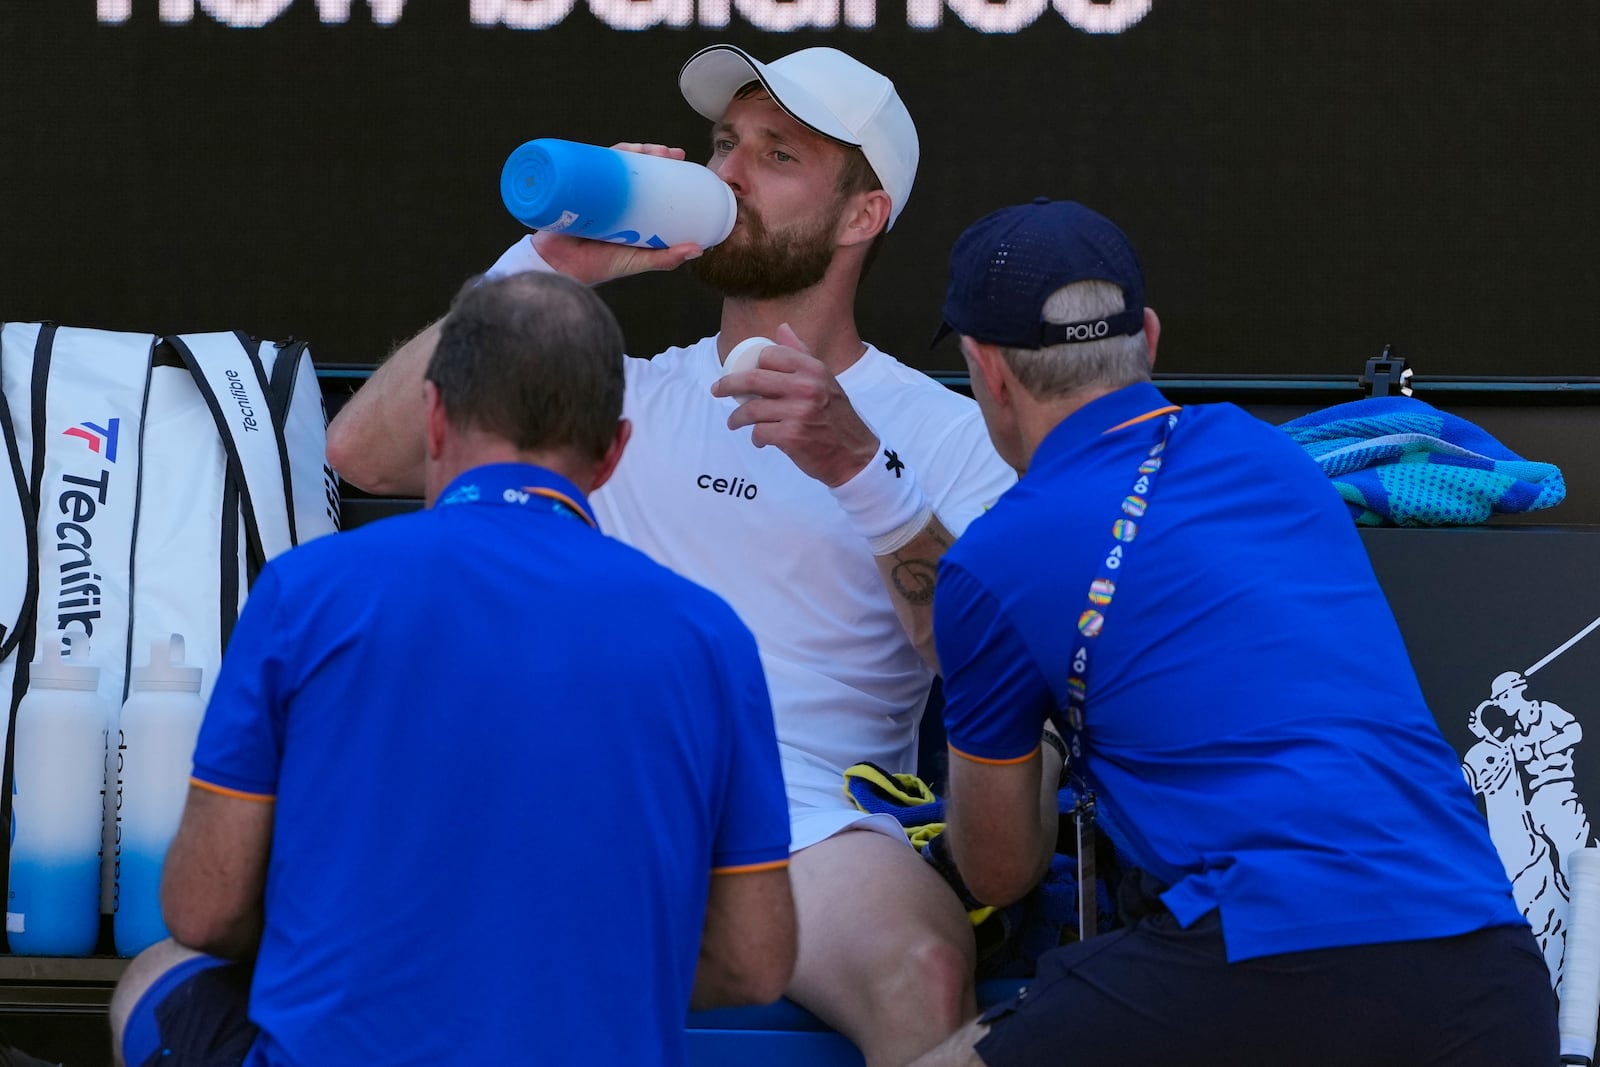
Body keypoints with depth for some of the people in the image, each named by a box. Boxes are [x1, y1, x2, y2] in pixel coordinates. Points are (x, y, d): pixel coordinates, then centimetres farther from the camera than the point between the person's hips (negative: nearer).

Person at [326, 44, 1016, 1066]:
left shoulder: (947, 433, 13)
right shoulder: (630, 398, 22)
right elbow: (364, 450, 10)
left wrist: (857, 467, -16)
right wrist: (549, 265, 4)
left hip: (809, 827, -2)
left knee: (924, 971, -39)